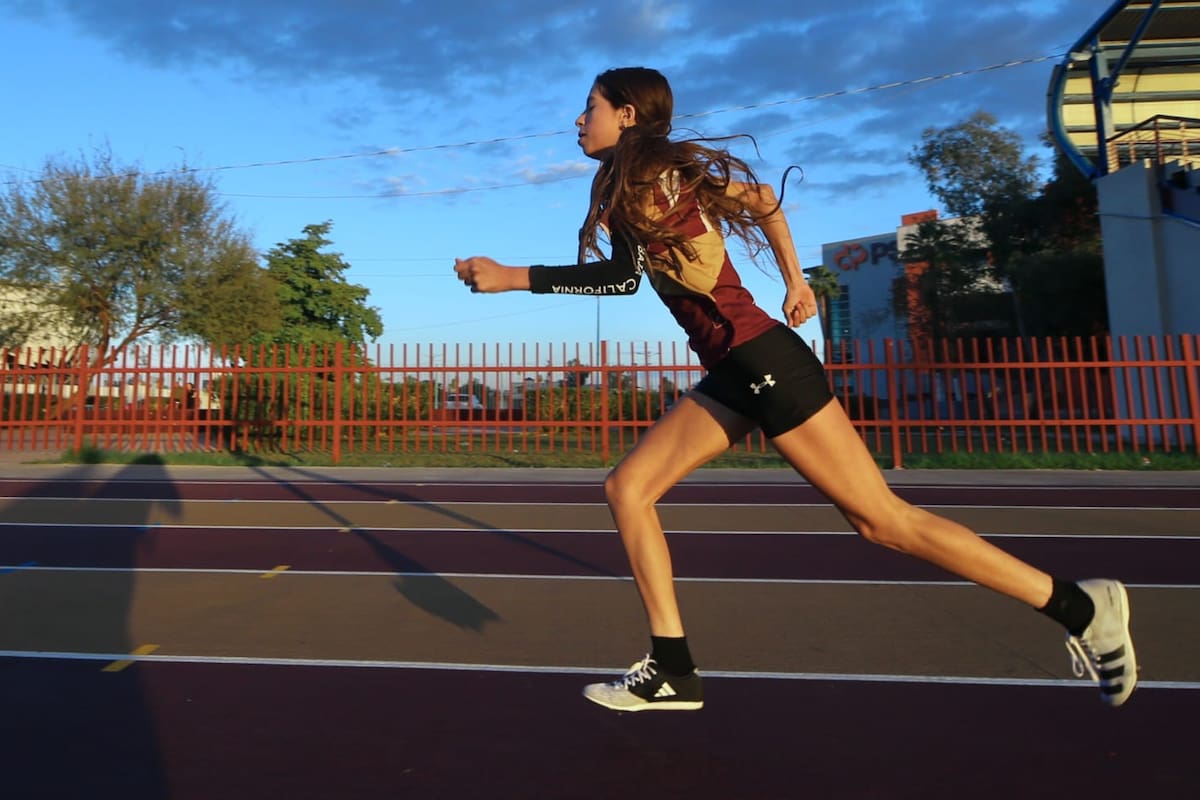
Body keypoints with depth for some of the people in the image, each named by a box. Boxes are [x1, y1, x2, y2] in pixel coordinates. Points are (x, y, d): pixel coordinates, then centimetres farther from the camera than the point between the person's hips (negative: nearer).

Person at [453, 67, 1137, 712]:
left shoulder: (645, 172, -8)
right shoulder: (661, 174, 19)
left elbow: (620, 276, -21)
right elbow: (764, 200, 26)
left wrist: (508, 277, -13)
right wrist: (794, 280, 27)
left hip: (761, 359, -10)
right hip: (735, 373, 10)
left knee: (882, 520, -4)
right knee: (627, 487, 5)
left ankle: (1079, 605, 13)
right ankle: (674, 671, 9)